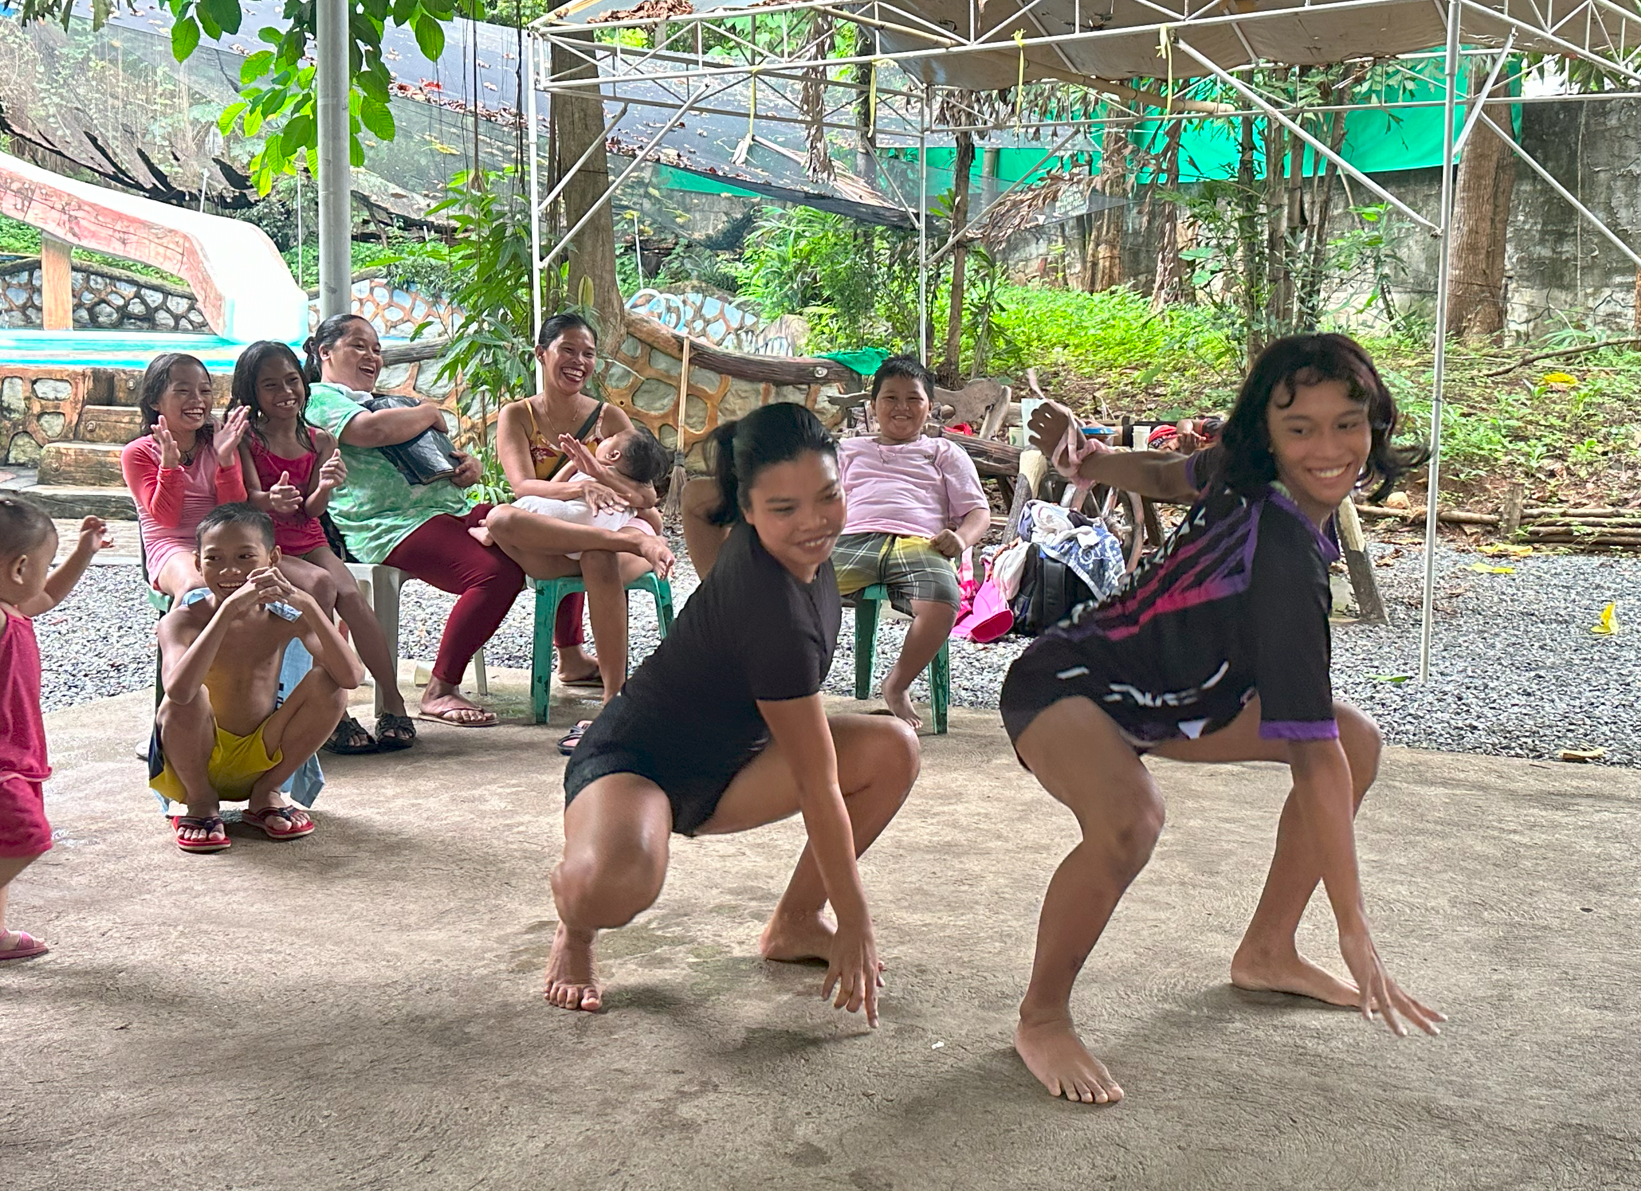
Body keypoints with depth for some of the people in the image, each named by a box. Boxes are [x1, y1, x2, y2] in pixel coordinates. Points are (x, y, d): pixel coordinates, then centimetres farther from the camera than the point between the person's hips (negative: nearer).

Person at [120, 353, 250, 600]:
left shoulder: (219, 445, 17)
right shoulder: (138, 452, 7)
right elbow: (166, 517, -5)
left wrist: (225, 458, -9)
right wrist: (169, 463, -17)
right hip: (171, 550, -3)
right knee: (194, 586, -40)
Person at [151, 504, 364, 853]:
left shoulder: (285, 618, -7)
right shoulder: (184, 620, -14)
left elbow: (351, 676, -23)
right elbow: (179, 689, -38)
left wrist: (308, 604, -33)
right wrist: (228, 609, -41)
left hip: (260, 759, 3)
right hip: (191, 763, -2)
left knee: (328, 683, -18)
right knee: (190, 698, -33)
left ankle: (266, 794, 1)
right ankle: (201, 802, -4)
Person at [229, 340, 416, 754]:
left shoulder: (320, 442, 7)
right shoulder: (246, 438, -2)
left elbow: (311, 511, -1)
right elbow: (250, 497, -15)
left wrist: (325, 487, -24)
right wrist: (271, 500, -39)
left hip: (308, 540, 3)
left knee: (350, 594, -26)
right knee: (321, 584, -32)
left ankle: (392, 700, -19)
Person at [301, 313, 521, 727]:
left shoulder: (383, 402, 33)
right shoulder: (320, 398, 4)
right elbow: (372, 431, -17)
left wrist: (468, 467, 10)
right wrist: (429, 413, -1)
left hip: (449, 507, 9)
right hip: (390, 524, -9)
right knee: (495, 573, -31)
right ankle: (439, 691, -21)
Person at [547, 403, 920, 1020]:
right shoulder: (776, 615, -33)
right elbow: (820, 790, -26)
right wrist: (855, 926, -18)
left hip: (725, 762, 9)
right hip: (631, 764, -9)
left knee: (893, 748, -10)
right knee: (613, 886, -43)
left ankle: (794, 923, 8)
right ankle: (576, 928, -3)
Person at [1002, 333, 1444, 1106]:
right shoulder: (1285, 556, -35)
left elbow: (1169, 475, 14)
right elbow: (1313, 756, -34)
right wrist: (1355, 931, -31)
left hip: (1177, 687, 9)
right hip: (1067, 684, -9)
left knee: (1360, 743, 4)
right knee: (1129, 822, -39)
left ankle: (1266, 953, 18)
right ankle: (1042, 1019, -14)